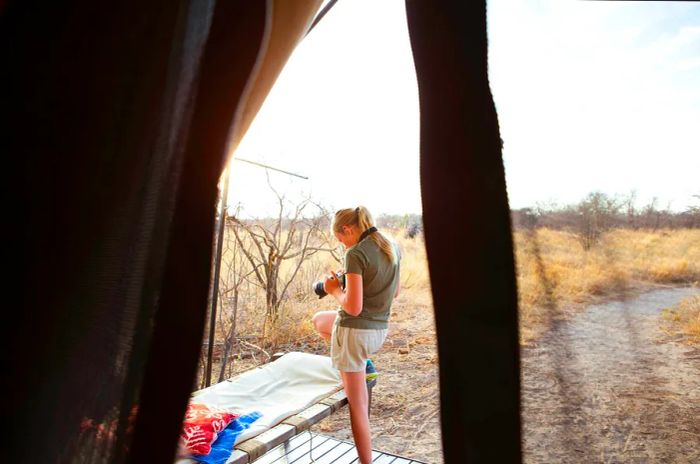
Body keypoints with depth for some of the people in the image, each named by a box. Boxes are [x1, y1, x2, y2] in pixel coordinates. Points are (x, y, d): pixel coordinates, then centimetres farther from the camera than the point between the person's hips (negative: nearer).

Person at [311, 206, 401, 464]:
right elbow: (396, 291, 15)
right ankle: (362, 366, 25)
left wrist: (335, 290, -4)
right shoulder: (393, 247, 4)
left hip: (355, 330, -8)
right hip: (380, 330, 8)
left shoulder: (356, 254, -19)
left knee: (357, 404, 5)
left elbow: (353, 307, -23)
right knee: (319, 320, 32)